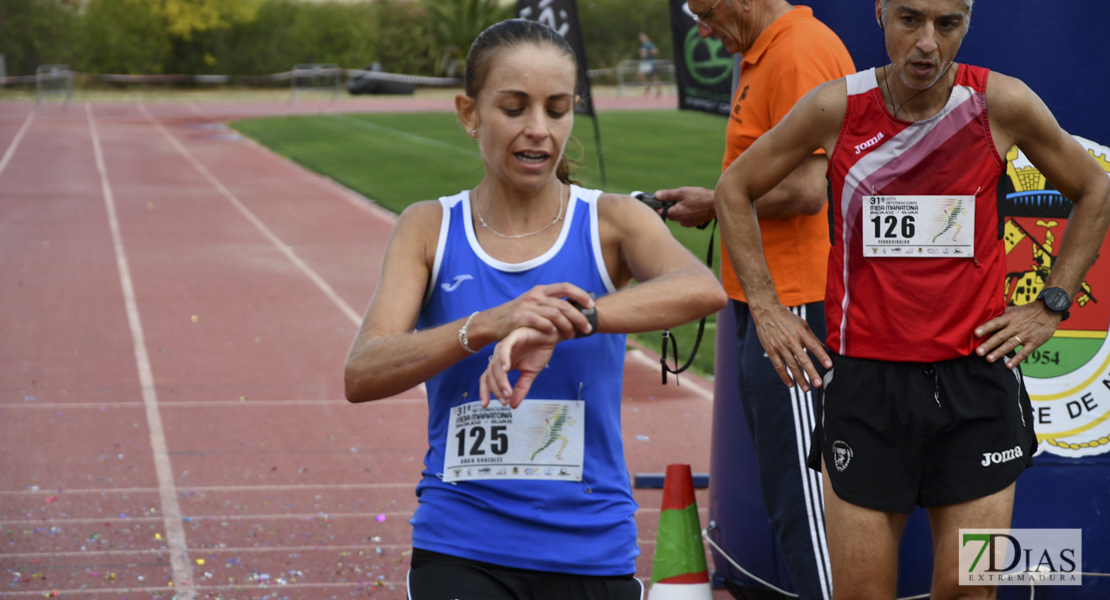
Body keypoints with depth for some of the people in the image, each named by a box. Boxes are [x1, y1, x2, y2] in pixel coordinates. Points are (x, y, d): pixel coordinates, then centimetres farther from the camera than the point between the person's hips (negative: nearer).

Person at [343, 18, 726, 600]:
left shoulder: (612, 221, 0)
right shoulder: (429, 229, 2)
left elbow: (704, 289, -22)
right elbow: (362, 375, -12)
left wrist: (566, 322, -36)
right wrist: (489, 324, -28)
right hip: (459, 549, -1)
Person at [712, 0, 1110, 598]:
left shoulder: (1002, 104, -5)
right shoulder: (836, 108, -4)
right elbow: (734, 188, 11)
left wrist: (1050, 307, 6)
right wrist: (765, 306, 6)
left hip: (975, 376, 0)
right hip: (864, 377, 0)